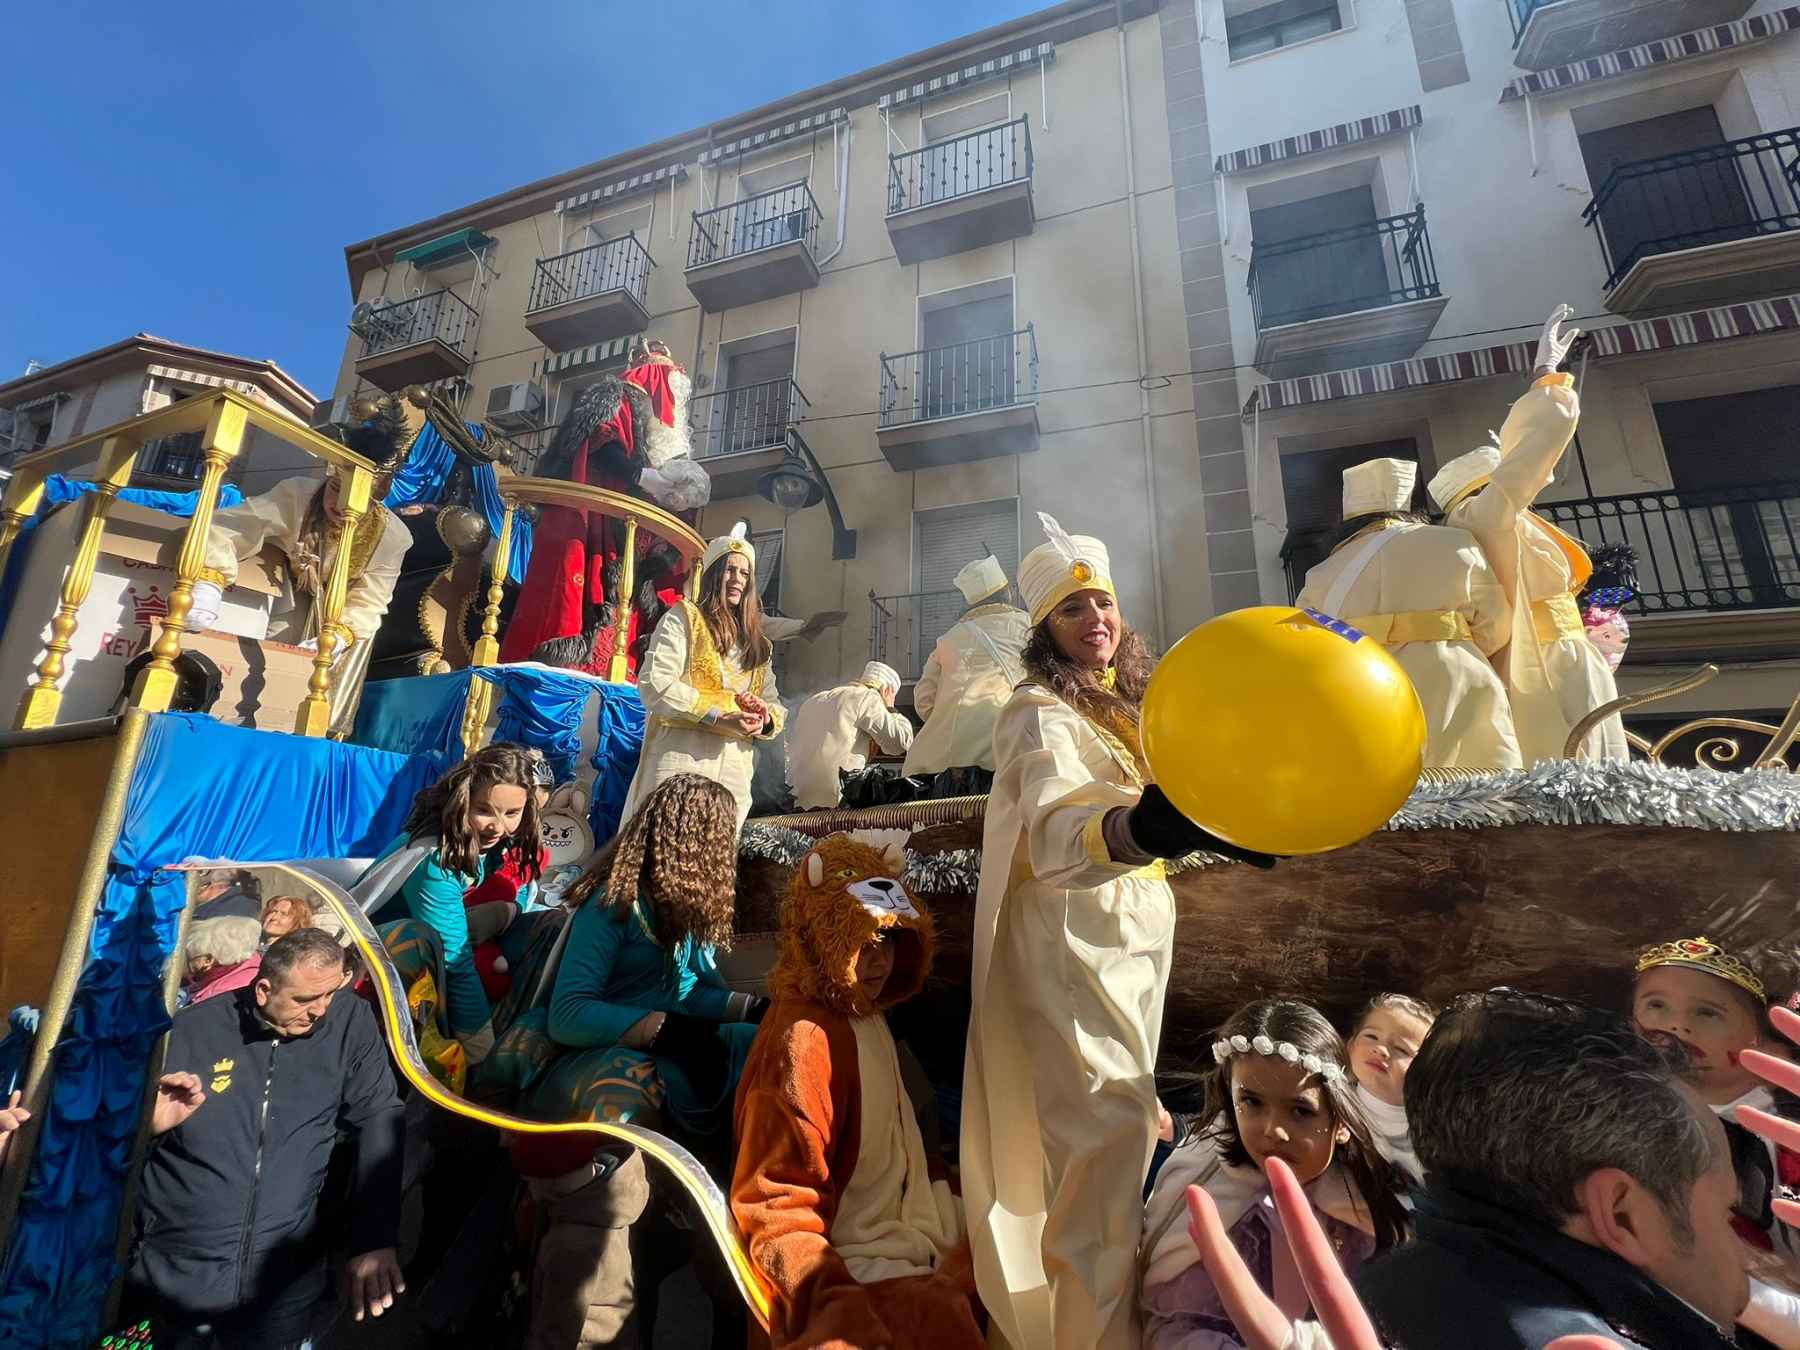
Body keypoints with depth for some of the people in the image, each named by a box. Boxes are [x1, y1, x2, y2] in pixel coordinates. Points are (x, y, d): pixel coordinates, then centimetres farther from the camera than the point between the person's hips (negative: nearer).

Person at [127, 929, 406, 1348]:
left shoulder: (350, 1021, -9)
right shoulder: (193, 1030, -9)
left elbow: (379, 1119, -7)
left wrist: (375, 1239, -12)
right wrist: (142, 1124, -20)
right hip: (177, 1268, 0)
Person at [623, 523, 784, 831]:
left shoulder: (757, 643, 21)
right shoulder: (683, 619, 5)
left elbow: (774, 704, 20)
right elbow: (654, 682, -8)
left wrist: (766, 719, -6)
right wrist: (719, 718, -16)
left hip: (735, 766, 5)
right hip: (680, 755, -5)